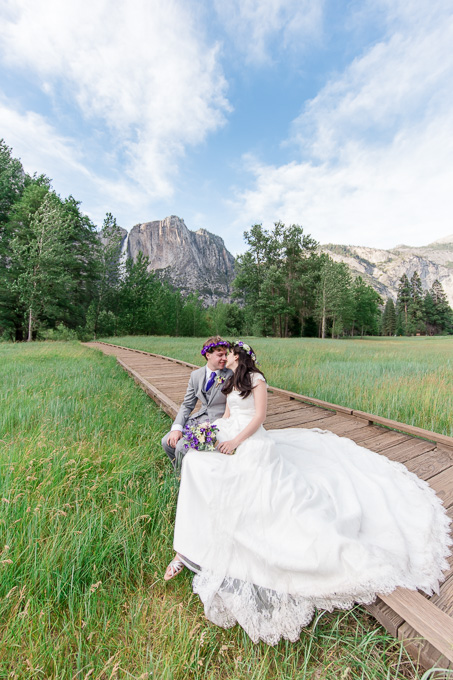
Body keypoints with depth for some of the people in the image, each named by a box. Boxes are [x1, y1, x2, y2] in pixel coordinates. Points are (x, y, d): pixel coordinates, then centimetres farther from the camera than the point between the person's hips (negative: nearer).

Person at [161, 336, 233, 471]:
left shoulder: (231, 376, -12)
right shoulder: (196, 375, 3)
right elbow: (187, 405, 6)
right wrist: (177, 427, -8)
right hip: (199, 418, 6)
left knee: (182, 447, -19)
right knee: (167, 442, -2)